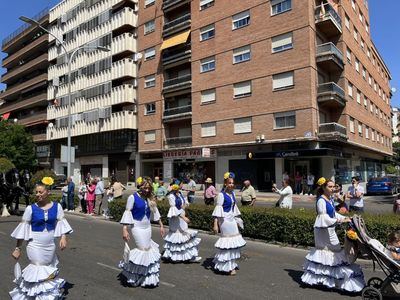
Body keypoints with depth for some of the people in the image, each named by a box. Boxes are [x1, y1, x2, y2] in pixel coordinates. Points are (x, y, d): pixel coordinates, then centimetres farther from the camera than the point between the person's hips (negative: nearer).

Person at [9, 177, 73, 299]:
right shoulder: (30, 209, -11)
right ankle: (36, 294, 26)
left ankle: (49, 293, 36)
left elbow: (61, 223, 1)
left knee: (49, 270, 17)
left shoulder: (56, 206, -5)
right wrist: (18, 248, -4)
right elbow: (23, 229, -7)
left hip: (50, 245, 3)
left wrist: (63, 237, -11)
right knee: (37, 272, 6)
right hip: (35, 246, -3)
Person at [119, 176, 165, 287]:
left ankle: (147, 276, 24)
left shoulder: (149, 198, 4)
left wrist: (161, 225, 17)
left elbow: (154, 211, 14)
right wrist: (124, 229, -19)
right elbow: (127, 212, -13)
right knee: (143, 249, -8)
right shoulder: (133, 197, -12)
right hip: (137, 227, -6)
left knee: (148, 249, 8)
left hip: (147, 227, 6)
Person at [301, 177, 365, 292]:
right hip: (323, 230, -9)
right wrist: (339, 220, -25)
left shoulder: (330, 199, 9)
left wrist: (345, 218, 4)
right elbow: (323, 217, -23)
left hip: (330, 229, 9)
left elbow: (333, 213, 16)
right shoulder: (321, 200, -19)